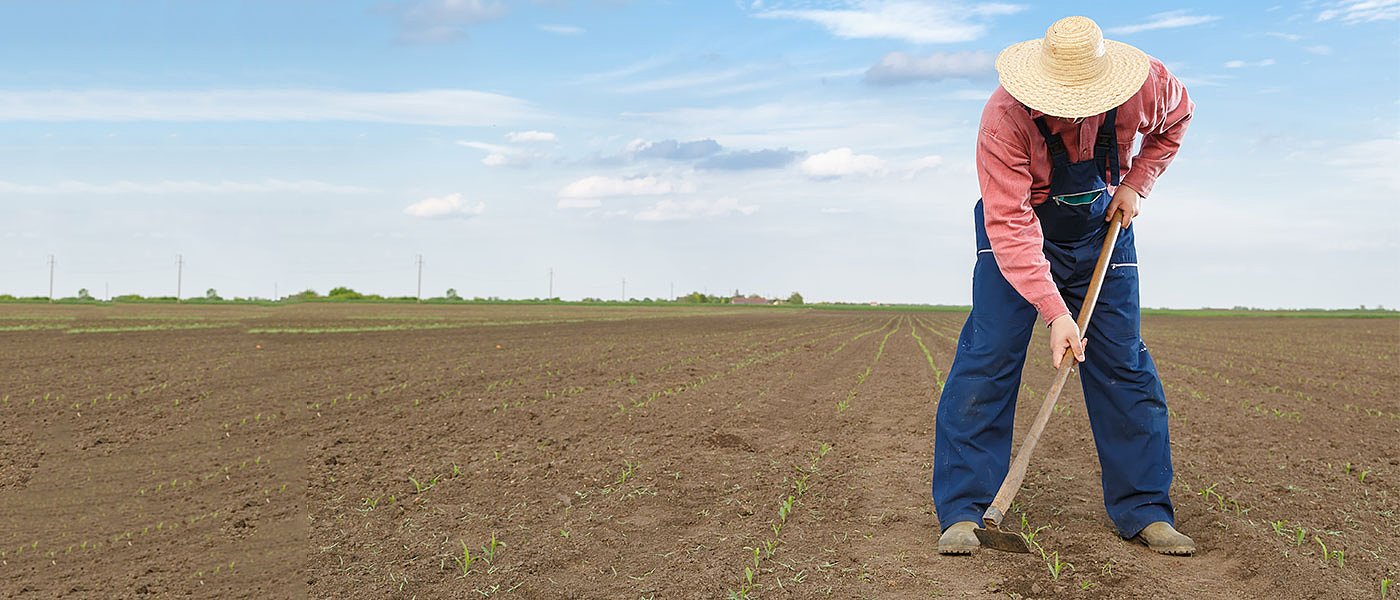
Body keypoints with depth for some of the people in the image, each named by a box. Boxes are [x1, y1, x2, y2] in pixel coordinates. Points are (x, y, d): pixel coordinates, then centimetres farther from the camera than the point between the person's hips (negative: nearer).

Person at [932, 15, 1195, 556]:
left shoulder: (1145, 84, -21)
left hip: (1102, 231, 3)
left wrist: (1136, 185, -7)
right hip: (1018, 231, -3)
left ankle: (1144, 510, 10)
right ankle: (961, 511, -8)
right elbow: (1010, 225, -35)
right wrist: (1054, 312, -42)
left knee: (1124, 366, -1)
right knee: (988, 359, -13)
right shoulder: (1004, 117, -32)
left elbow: (1176, 120, 6)